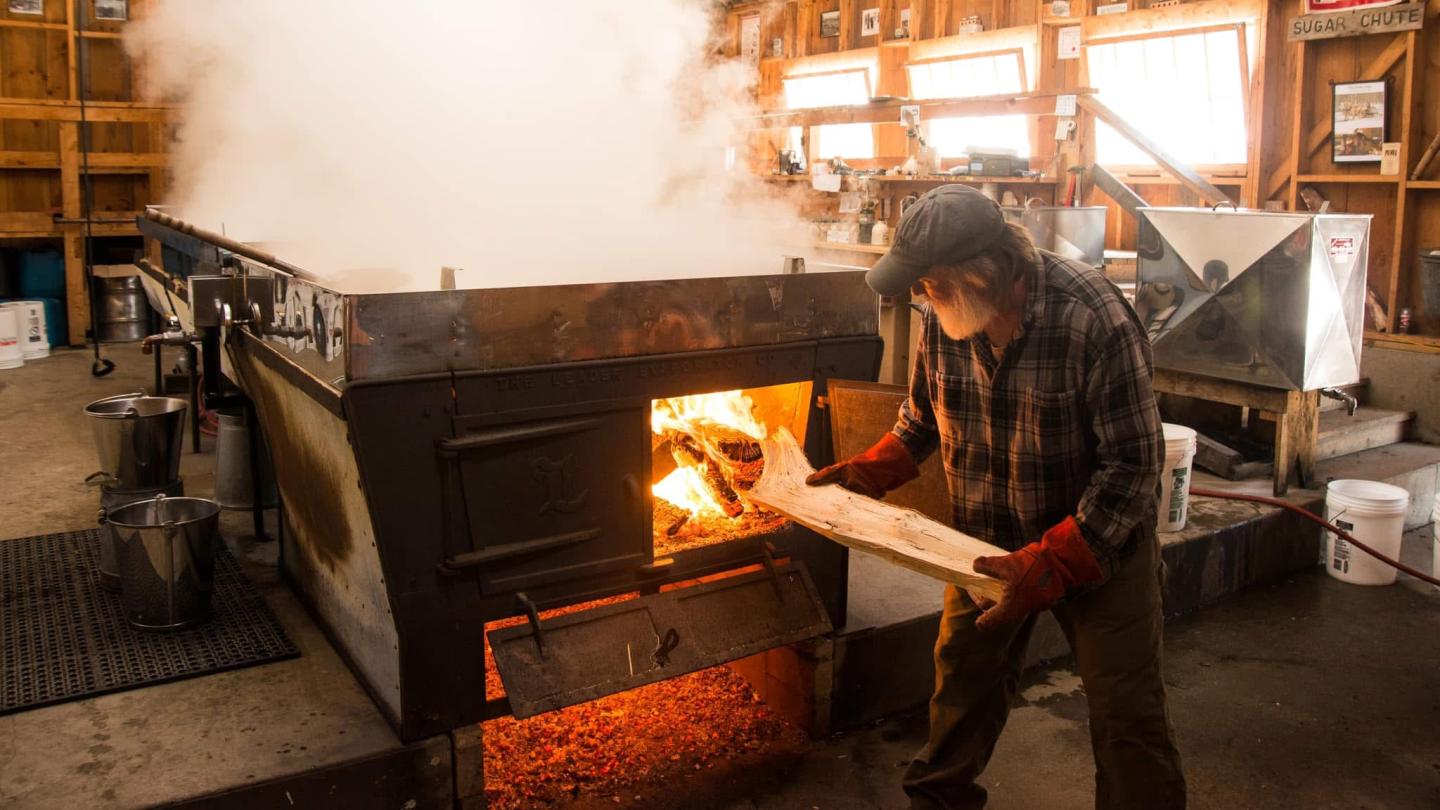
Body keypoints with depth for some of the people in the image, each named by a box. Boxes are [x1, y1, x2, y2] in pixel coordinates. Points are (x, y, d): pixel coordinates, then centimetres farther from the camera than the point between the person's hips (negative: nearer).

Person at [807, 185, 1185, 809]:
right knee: (963, 680, 19)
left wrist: (1052, 564, -31)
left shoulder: (1094, 320, -28)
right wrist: (868, 472, -5)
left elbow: (1134, 462, -26)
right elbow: (922, 419, 8)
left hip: (1099, 540, -5)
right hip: (987, 545, 5)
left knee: (1126, 712, 4)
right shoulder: (941, 319, -11)